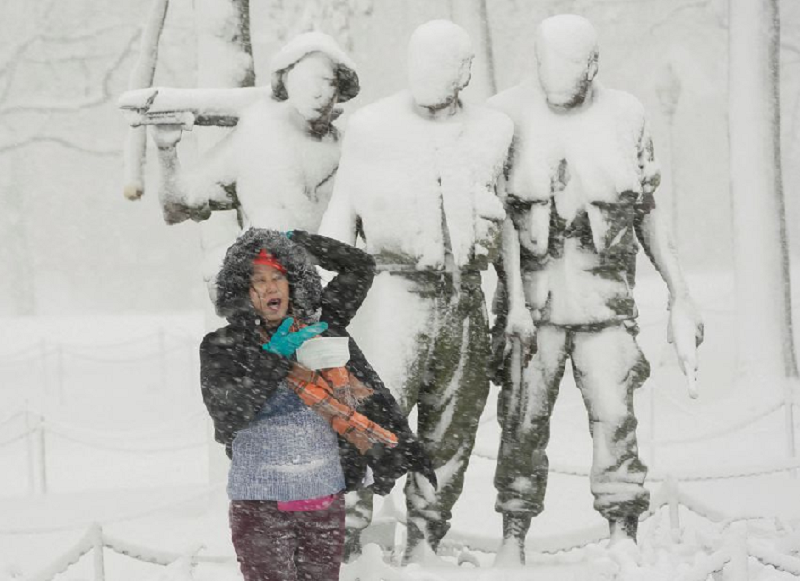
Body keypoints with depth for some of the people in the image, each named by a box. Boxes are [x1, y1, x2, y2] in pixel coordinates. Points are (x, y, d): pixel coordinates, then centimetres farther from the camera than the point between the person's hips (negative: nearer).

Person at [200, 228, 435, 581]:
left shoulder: (319, 326, 7)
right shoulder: (222, 346, -2)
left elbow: (361, 267, 14)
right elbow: (227, 413, -16)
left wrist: (297, 241, 9)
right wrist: (277, 356, -17)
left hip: (325, 497, 3)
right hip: (260, 500, -3)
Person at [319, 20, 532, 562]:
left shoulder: (493, 131, 8)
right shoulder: (372, 127, 0)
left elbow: (505, 220, 17)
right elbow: (341, 216, 5)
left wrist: (518, 300, 13)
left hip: (466, 299, 4)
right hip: (397, 289, -4)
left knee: (452, 431, 7)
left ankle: (425, 545, 19)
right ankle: (343, 542, -13)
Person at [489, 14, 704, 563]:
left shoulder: (625, 116, 4)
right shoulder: (506, 115, 0)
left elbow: (648, 212, 12)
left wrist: (680, 294, 11)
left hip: (605, 296, 1)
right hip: (531, 293, -1)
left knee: (615, 415, -7)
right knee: (523, 420, -1)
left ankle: (624, 540, 0)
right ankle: (513, 538, 10)